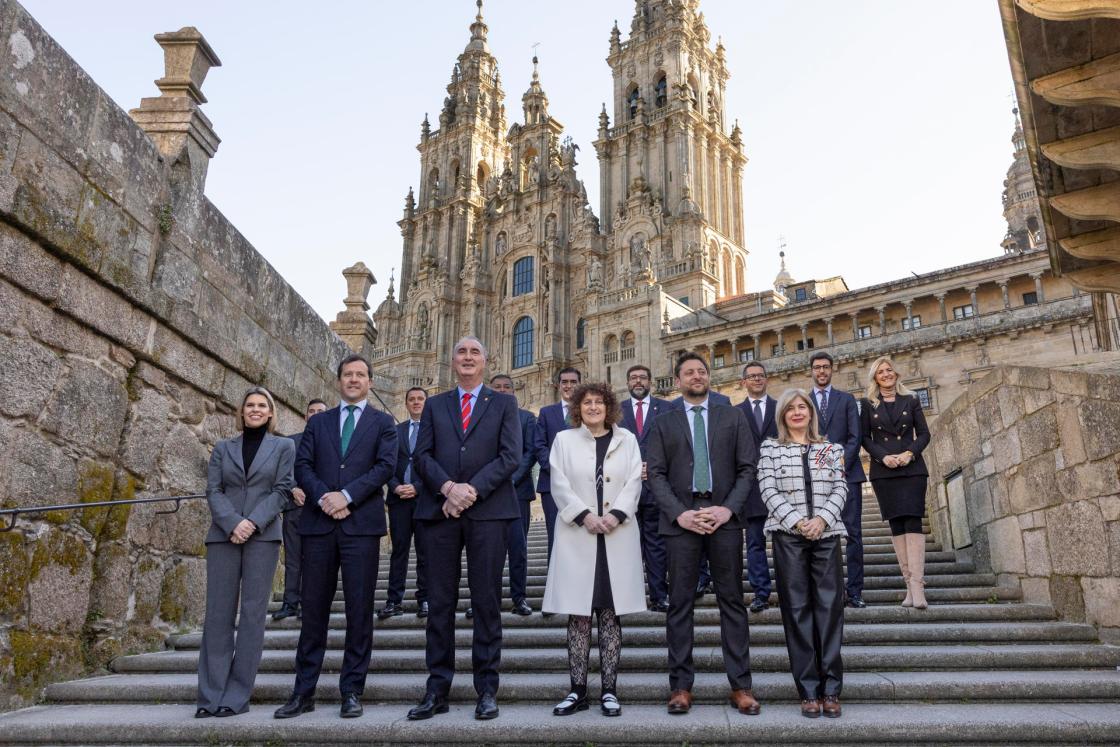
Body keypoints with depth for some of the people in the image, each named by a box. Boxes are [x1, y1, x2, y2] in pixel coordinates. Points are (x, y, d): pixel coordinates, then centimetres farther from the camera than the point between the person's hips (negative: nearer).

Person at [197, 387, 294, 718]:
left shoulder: (284, 447, 9)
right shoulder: (223, 448, 14)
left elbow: (282, 490, 0)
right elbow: (213, 491, 5)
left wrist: (253, 522, -13)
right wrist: (232, 524, -12)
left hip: (263, 536, -2)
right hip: (223, 535, 2)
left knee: (252, 613, -2)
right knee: (218, 612, 1)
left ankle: (238, 695, 4)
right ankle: (211, 694, 6)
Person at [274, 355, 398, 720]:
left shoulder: (383, 423, 9)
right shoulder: (318, 422, 17)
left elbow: (385, 465, -4)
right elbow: (302, 465, 7)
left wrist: (347, 495, -13)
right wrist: (322, 496, -11)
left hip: (362, 525, -2)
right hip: (319, 523, 2)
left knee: (359, 610, 0)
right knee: (313, 608, 6)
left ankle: (352, 691, 10)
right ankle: (304, 692, 15)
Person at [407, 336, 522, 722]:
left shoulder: (504, 404, 9)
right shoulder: (434, 405, 16)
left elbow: (510, 456, -2)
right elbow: (422, 455, 5)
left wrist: (472, 490, -13)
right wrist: (449, 487, -12)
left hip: (488, 512, -2)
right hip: (440, 512, 2)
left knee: (486, 602, 2)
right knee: (440, 602, 5)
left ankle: (487, 689, 11)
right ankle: (437, 690, 13)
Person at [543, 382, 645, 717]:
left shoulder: (626, 440, 12)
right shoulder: (564, 440, 10)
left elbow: (634, 482, 2)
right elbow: (560, 485, 0)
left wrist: (615, 515, -12)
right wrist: (585, 516, -12)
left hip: (617, 535, 1)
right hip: (577, 535, 0)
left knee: (610, 613, 3)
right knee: (578, 614, 1)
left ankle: (609, 689, 7)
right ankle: (578, 690, 7)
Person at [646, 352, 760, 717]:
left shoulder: (733, 417, 11)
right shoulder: (663, 423, 11)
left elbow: (747, 468, 5)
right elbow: (655, 474, 3)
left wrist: (728, 509, -9)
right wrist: (679, 513, -11)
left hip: (724, 517, 0)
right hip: (681, 518, 0)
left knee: (732, 601, 3)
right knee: (680, 602, 2)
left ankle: (740, 685, 10)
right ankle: (681, 685, 9)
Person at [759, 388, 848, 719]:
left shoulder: (831, 449, 15)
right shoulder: (770, 448, 9)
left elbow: (841, 488, 6)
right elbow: (769, 491, 0)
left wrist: (822, 519, -10)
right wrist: (797, 521, -11)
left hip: (826, 533, 2)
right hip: (788, 535, -1)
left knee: (830, 606, -4)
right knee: (797, 608, -1)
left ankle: (831, 688, 3)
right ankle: (809, 691, 4)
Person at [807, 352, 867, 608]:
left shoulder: (847, 400, 13)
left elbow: (855, 437, 4)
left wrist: (841, 466, -9)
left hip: (846, 473, 0)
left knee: (853, 533, -2)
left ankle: (854, 591, 1)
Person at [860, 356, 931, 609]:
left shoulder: (911, 400, 10)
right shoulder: (868, 404, 9)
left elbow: (924, 434, 7)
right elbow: (865, 437, 5)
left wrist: (910, 453, -10)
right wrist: (883, 456, -11)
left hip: (912, 468, -1)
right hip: (883, 471, 1)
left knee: (913, 522, -11)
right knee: (896, 525, 0)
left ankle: (917, 584, -16)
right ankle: (910, 583, 3)